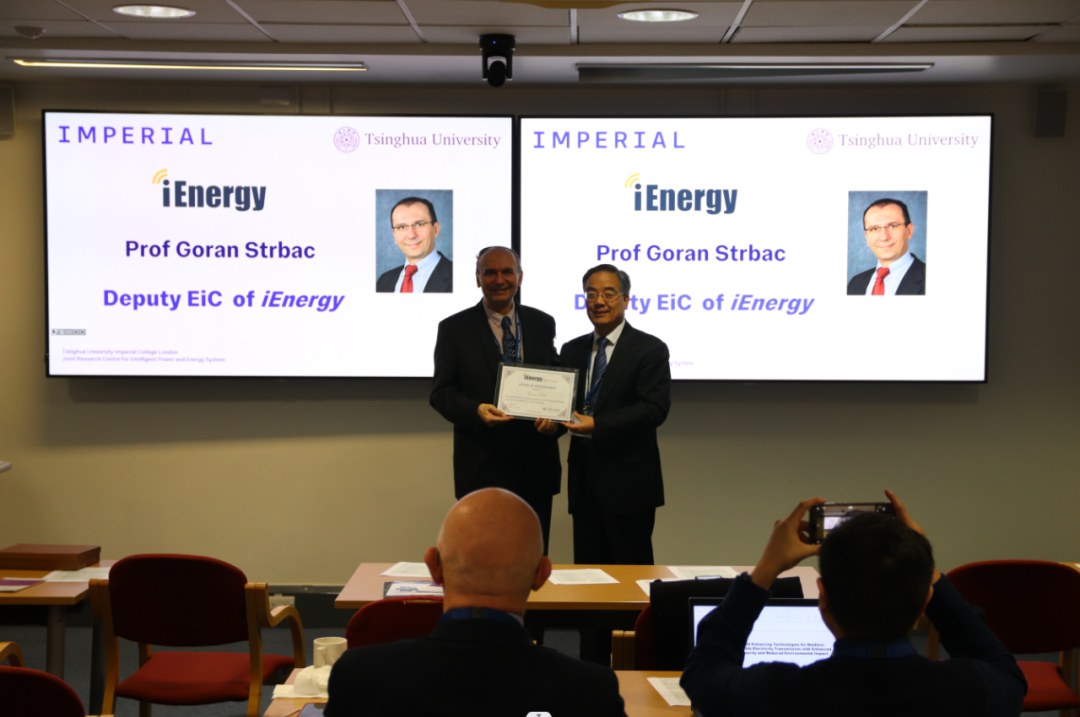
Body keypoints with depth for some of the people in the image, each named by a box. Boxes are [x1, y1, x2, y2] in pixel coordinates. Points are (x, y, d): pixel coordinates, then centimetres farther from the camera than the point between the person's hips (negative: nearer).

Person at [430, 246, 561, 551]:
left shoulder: (543, 324, 9)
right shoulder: (454, 328, 0)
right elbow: (441, 392, -2)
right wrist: (476, 411, -22)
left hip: (536, 465, 3)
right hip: (482, 466, -3)